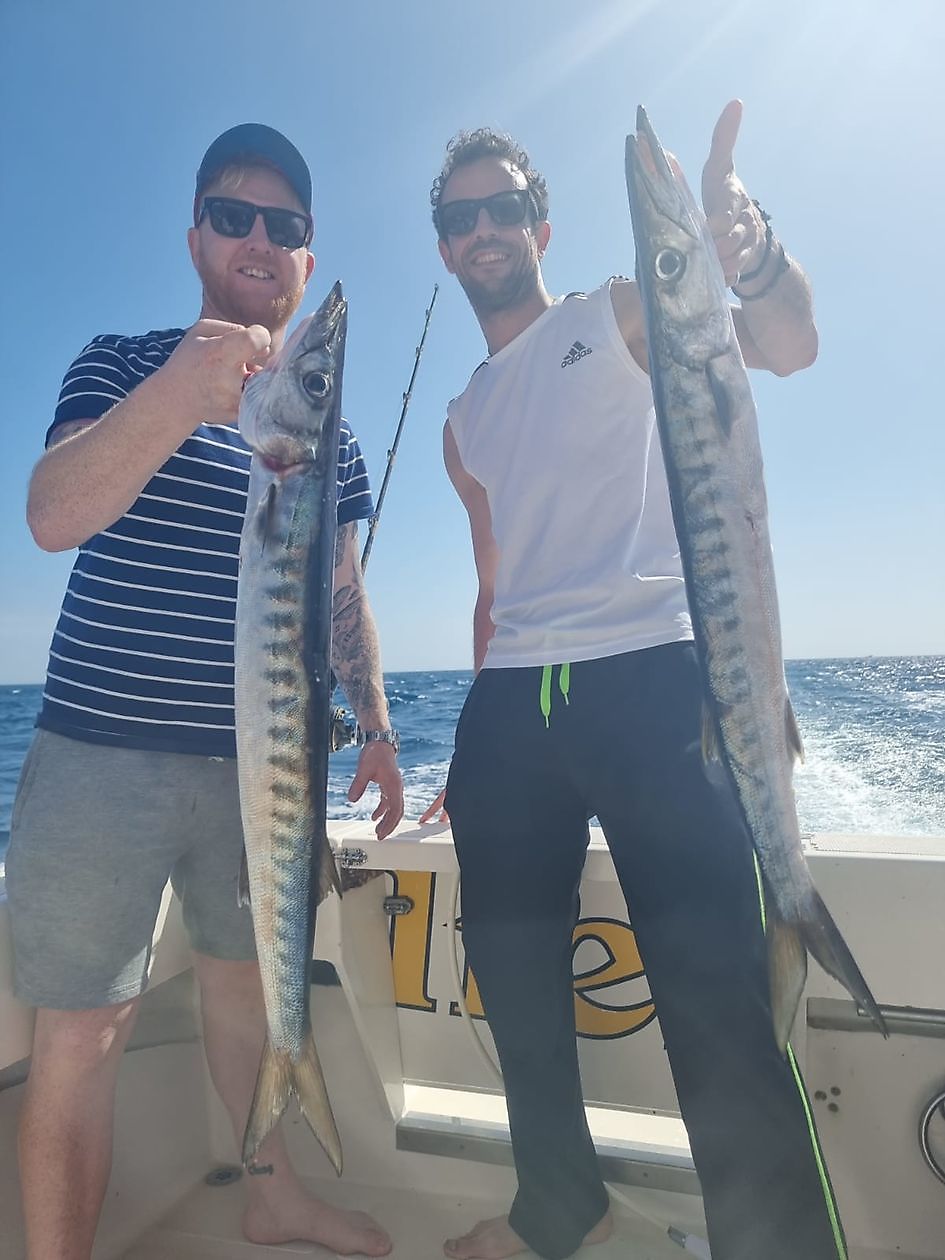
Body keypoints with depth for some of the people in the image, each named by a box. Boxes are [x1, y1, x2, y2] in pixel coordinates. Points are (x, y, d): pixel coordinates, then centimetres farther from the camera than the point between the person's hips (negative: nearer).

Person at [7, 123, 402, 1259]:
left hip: (262, 765, 4)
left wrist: (375, 726, 6)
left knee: (246, 975, 17)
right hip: (102, 753, -3)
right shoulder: (122, 367, 1)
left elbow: (342, 595, 13)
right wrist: (182, 394, -31)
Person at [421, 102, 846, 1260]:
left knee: (714, 995, -9)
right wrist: (480, 739, 16)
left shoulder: (618, 317, 8)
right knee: (511, 976, 14)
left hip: (645, 680, -5)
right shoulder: (464, 420, 21)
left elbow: (788, 348, -9)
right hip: (508, 702, 6)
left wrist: (750, 252, -31)